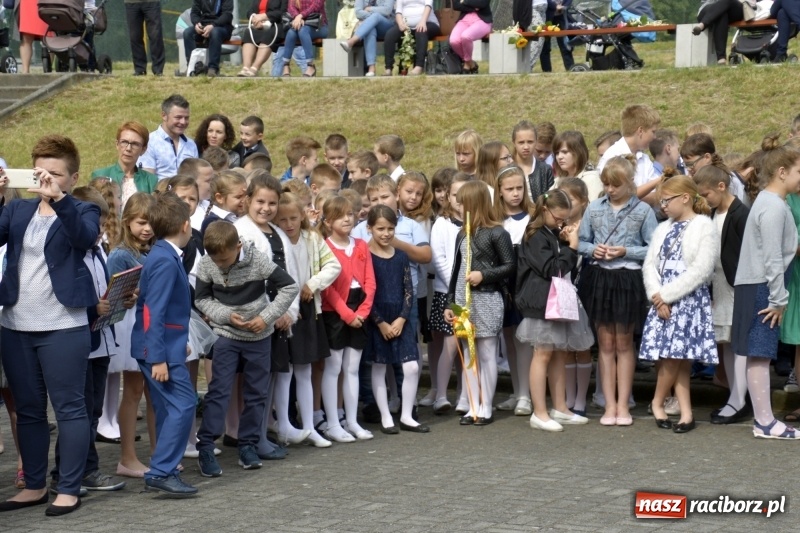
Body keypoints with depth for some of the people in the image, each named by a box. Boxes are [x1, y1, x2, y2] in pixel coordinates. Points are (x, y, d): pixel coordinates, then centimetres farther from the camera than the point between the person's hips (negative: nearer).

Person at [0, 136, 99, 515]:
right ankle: (34, 485, 21)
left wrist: (57, 198, -36)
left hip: (63, 327, -5)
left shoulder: (83, 211, 0)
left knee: (69, 408, -1)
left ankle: (69, 489, 5)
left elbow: (85, 236, -22)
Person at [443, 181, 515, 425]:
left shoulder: (496, 233, -7)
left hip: (487, 299, -7)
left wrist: (484, 275, -17)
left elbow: (509, 266, -7)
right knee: (469, 355, 8)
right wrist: (450, 302, 15)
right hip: (464, 300, 7)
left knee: (487, 354, 0)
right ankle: (473, 406, 12)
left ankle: (486, 408, 6)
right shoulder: (463, 234, 14)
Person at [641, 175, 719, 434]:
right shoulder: (663, 229, 14)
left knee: (674, 357, -7)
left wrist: (666, 295, -12)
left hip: (690, 300, -5)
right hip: (662, 301, 5)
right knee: (674, 359, 1)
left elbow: (700, 271, -12)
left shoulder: (705, 228, -5)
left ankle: (657, 403, 11)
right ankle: (686, 412, 6)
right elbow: (650, 265, 9)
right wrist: (657, 296, -8)